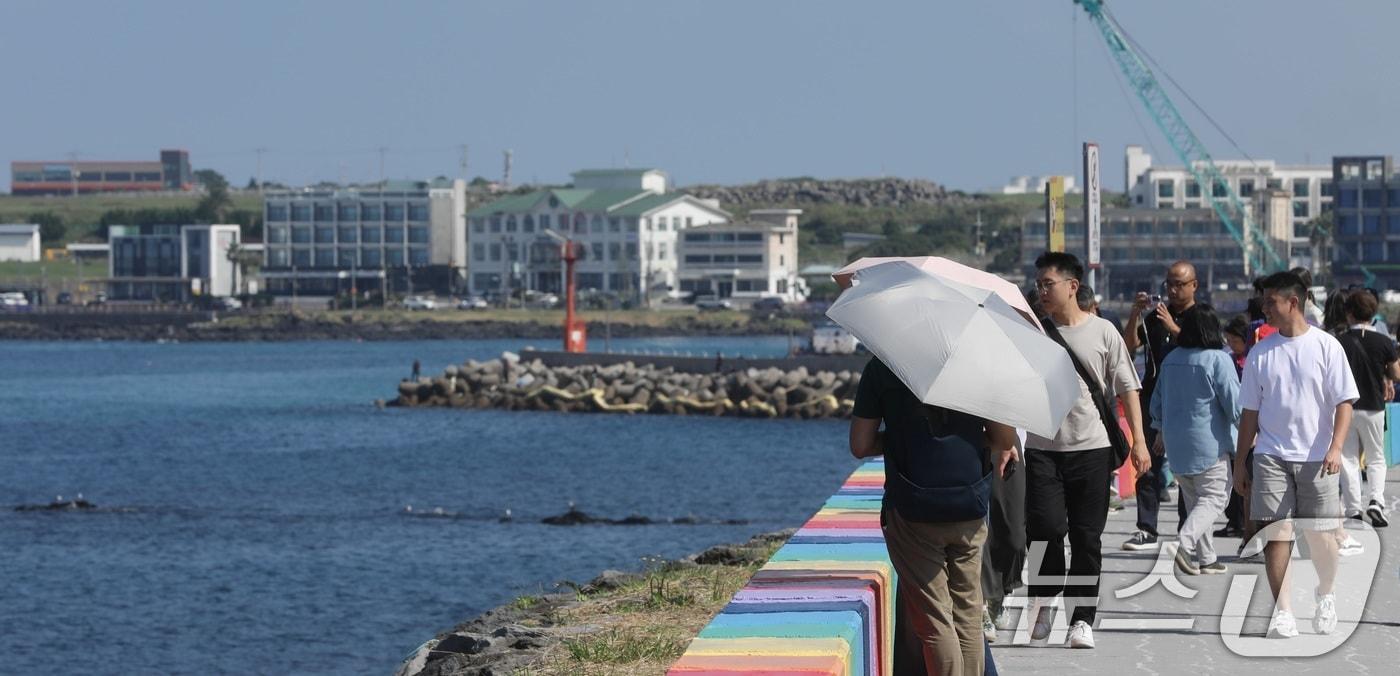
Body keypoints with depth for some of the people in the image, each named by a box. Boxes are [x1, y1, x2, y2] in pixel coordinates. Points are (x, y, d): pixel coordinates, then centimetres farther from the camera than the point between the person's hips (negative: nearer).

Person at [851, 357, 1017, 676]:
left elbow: (860, 445, -3)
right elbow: (1006, 439, 2)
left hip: (912, 510, -2)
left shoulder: (881, 366, -5)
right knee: (968, 616, 13)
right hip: (969, 509, 2)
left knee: (933, 620, 1)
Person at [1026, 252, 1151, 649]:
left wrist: (1138, 441, -3)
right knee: (1045, 527, -13)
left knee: (1087, 537, 2)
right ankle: (1045, 600, 10)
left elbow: (1127, 388, 5)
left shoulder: (1102, 332, 2)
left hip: (1092, 448, 0)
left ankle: (1082, 619, 10)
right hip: (1043, 448, 0)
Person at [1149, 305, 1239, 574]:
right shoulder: (1217, 360, -14)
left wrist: (1160, 430, 32)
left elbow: (1157, 401, 16)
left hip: (1175, 442, 7)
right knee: (1215, 496, -2)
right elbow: (1234, 404, -13)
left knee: (1193, 499, 15)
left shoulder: (1170, 360, 6)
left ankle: (1205, 558, 16)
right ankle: (1185, 541, -23)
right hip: (1208, 444, -7)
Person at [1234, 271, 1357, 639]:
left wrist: (1336, 447, -17)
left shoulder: (1326, 346, -1)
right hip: (1271, 456, 2)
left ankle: (1325, 595, 28)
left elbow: (1344, 402, -3)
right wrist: (1240, 464, 10)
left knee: (1320, 534, 1)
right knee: (1276, 531, -7)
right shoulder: (1260, 353, 7)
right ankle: (1282, 612, -4)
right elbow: (1250, 412, 12)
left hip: (1316, 457, -2)